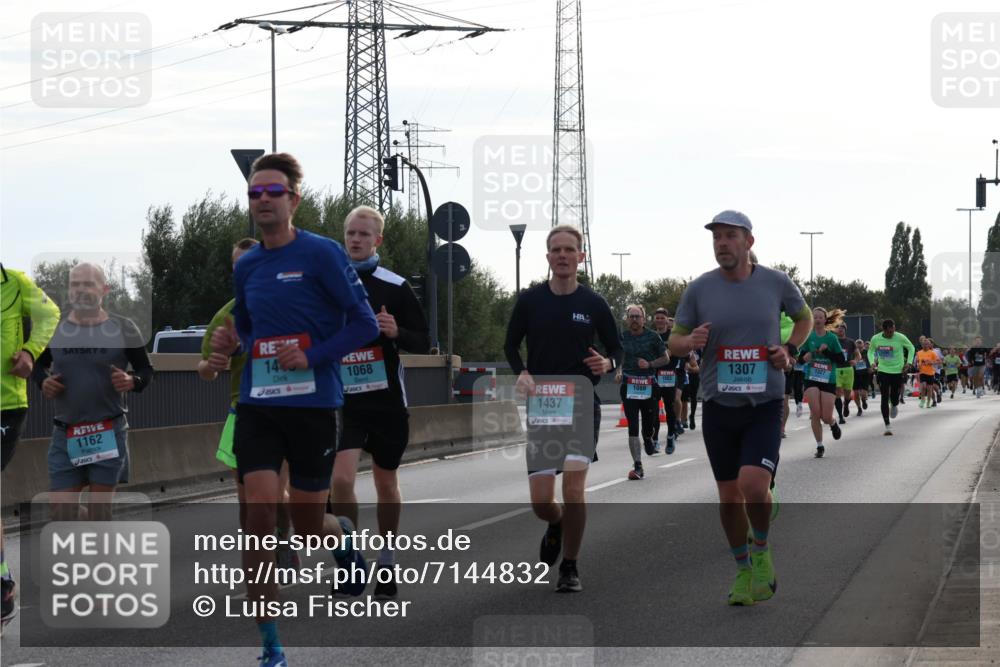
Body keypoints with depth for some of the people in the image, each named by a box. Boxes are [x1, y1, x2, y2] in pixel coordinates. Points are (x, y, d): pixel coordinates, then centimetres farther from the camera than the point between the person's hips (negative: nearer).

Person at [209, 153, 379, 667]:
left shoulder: (322, 254, -7)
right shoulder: (246, 266, 9)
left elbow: (364, 324, -8)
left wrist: (312, 356, -19)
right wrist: (232, 342, 3)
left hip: (314, 406, -4)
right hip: (258, 406, 4)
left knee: (307, 524, 7)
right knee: (260, 515, -11)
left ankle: (342, 535, 47)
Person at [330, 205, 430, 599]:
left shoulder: (394, 287, -1)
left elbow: (423, 343, 0)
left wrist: (396, 333, -19)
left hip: (387, 399, 0)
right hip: (343, 400, 0)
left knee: (386, 484, 11)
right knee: (341, 479, -18)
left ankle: (387, 563, 28)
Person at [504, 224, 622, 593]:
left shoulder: (593, 303, -1)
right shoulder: (530, 300, 0)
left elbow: (616, 349, 8)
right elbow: (511, 345, 10)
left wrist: (607, 363, -15)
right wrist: (522, 373, -10)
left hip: (582, 403, -1)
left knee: (573, 485, -16)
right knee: (540, 501, 0)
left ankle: (570, 568, 0)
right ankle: (556, 525, 39)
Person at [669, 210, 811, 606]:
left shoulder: (776, 283, -3)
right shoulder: (699, 289, -2)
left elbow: (804, 317, 17)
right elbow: (674, 342, 6)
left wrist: (790, 350, -1)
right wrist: (690, 342, -17)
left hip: (765, 404, -2)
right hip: (719, 406, 2)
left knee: (753, 485, -19)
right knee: (729, 495, 7)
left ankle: (762, 554, 9)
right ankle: (743, 572, 27)